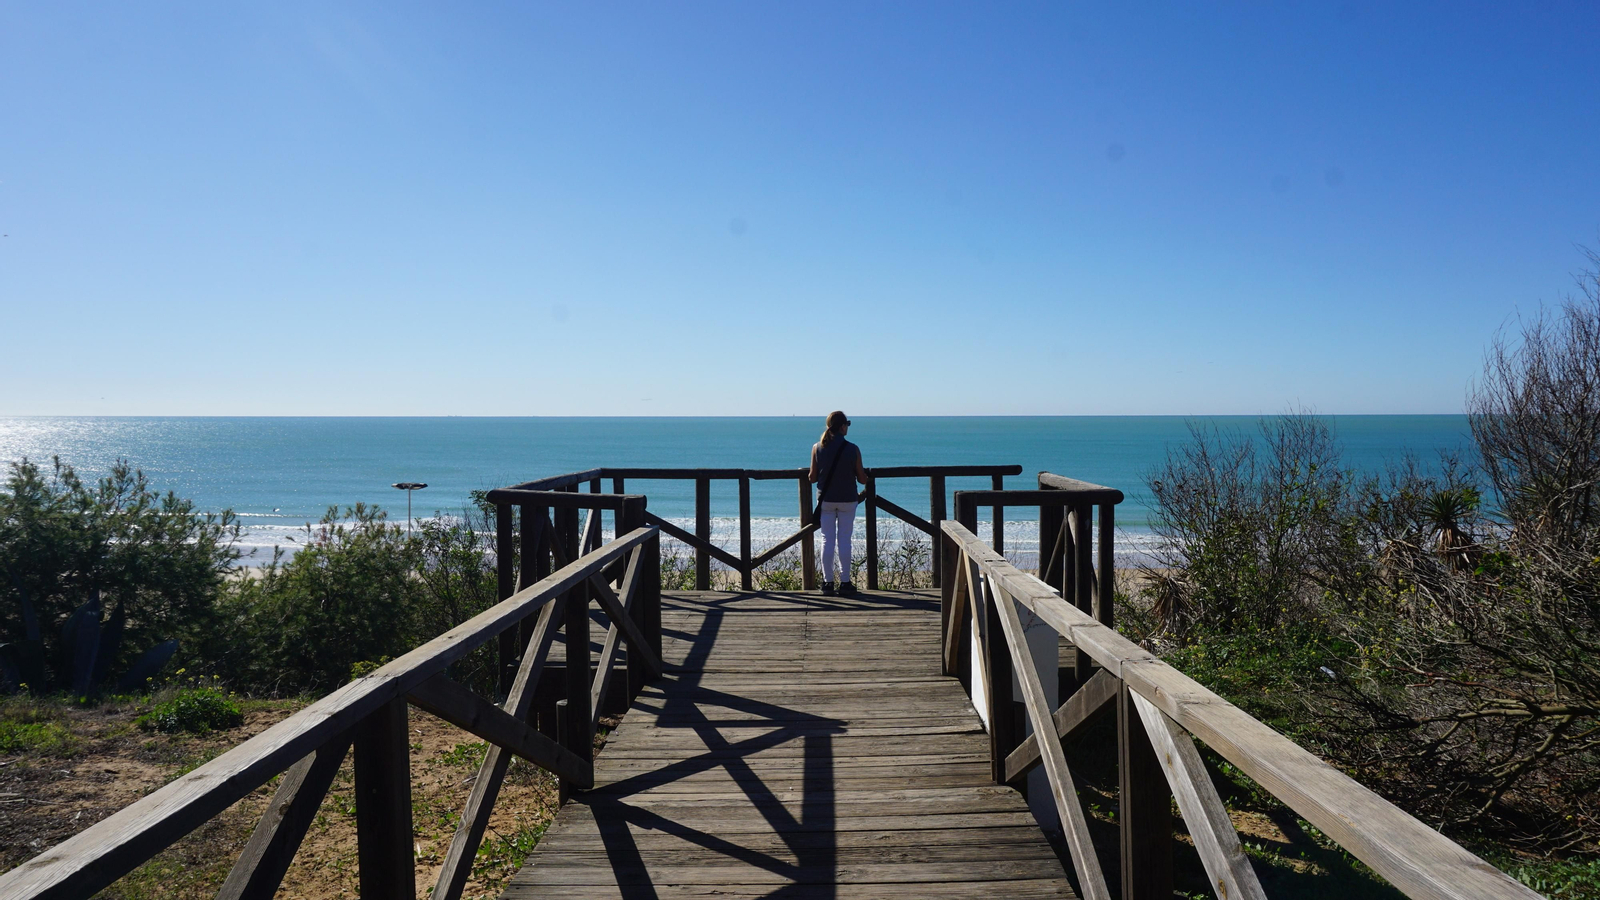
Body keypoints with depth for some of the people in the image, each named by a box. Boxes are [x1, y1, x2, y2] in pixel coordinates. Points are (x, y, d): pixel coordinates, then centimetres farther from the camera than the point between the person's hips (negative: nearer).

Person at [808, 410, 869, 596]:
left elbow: (812, 478, -2)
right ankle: (845, 582, 7)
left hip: (826, 500, 1)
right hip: (847, 500, -1)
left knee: (827, 540, 7)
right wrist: (865, 473, 17)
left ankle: (827, 582, 9)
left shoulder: (817, 448, -6)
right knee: (844, 540, 5)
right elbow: (862, 479, -5)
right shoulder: (853, 449, -10)